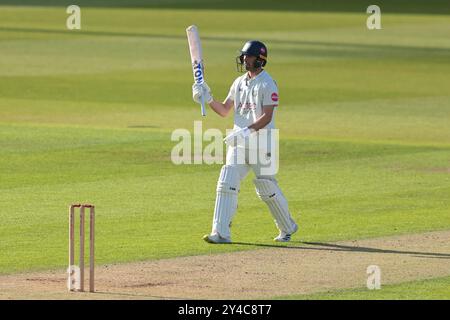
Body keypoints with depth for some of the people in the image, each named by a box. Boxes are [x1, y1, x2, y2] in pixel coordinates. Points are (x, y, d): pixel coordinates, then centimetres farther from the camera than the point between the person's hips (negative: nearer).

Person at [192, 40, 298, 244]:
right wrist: (208, 99, 0)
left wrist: (247, 131, -28)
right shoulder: (239, 83, 13)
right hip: (238, 143, 6)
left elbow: (267, 117, -18)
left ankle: (288, 228, 24)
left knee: (267, 189, 3)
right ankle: (221, 233, -10)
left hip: (261, 144, -6)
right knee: (226, 184, -8)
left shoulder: (267, 85, -10)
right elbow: (224, 110, 16)